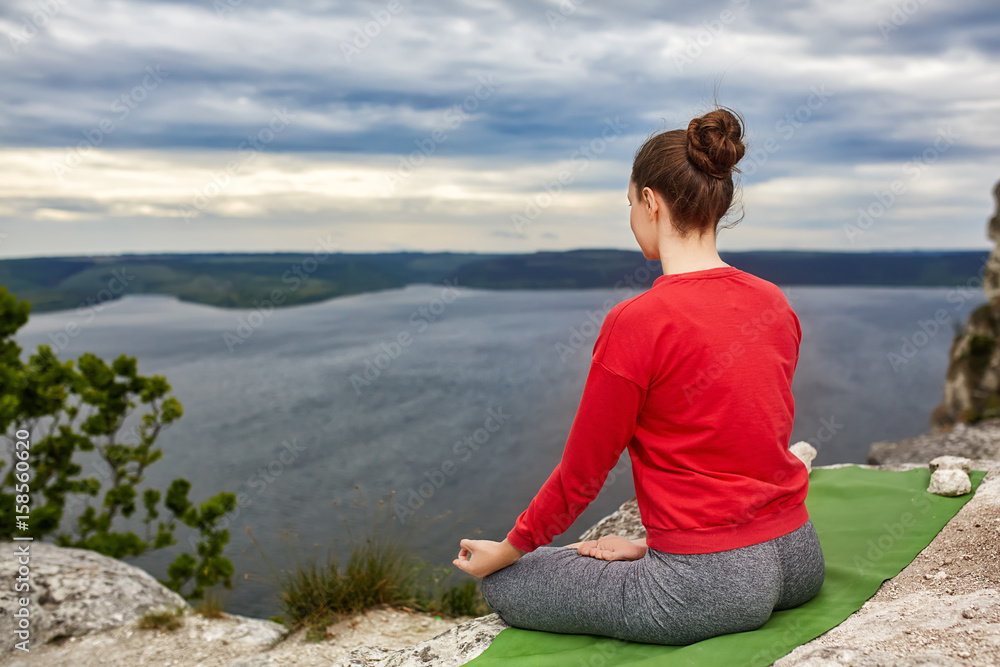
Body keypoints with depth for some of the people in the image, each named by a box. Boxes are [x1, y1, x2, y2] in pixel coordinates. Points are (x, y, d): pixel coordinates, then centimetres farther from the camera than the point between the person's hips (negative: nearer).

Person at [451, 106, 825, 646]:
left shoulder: (636, 324, -19)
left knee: (504, 585, 12)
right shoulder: (774, 304, 3)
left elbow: (581, 475, -10)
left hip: (709, 588, -7)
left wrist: (506, 552, 7)